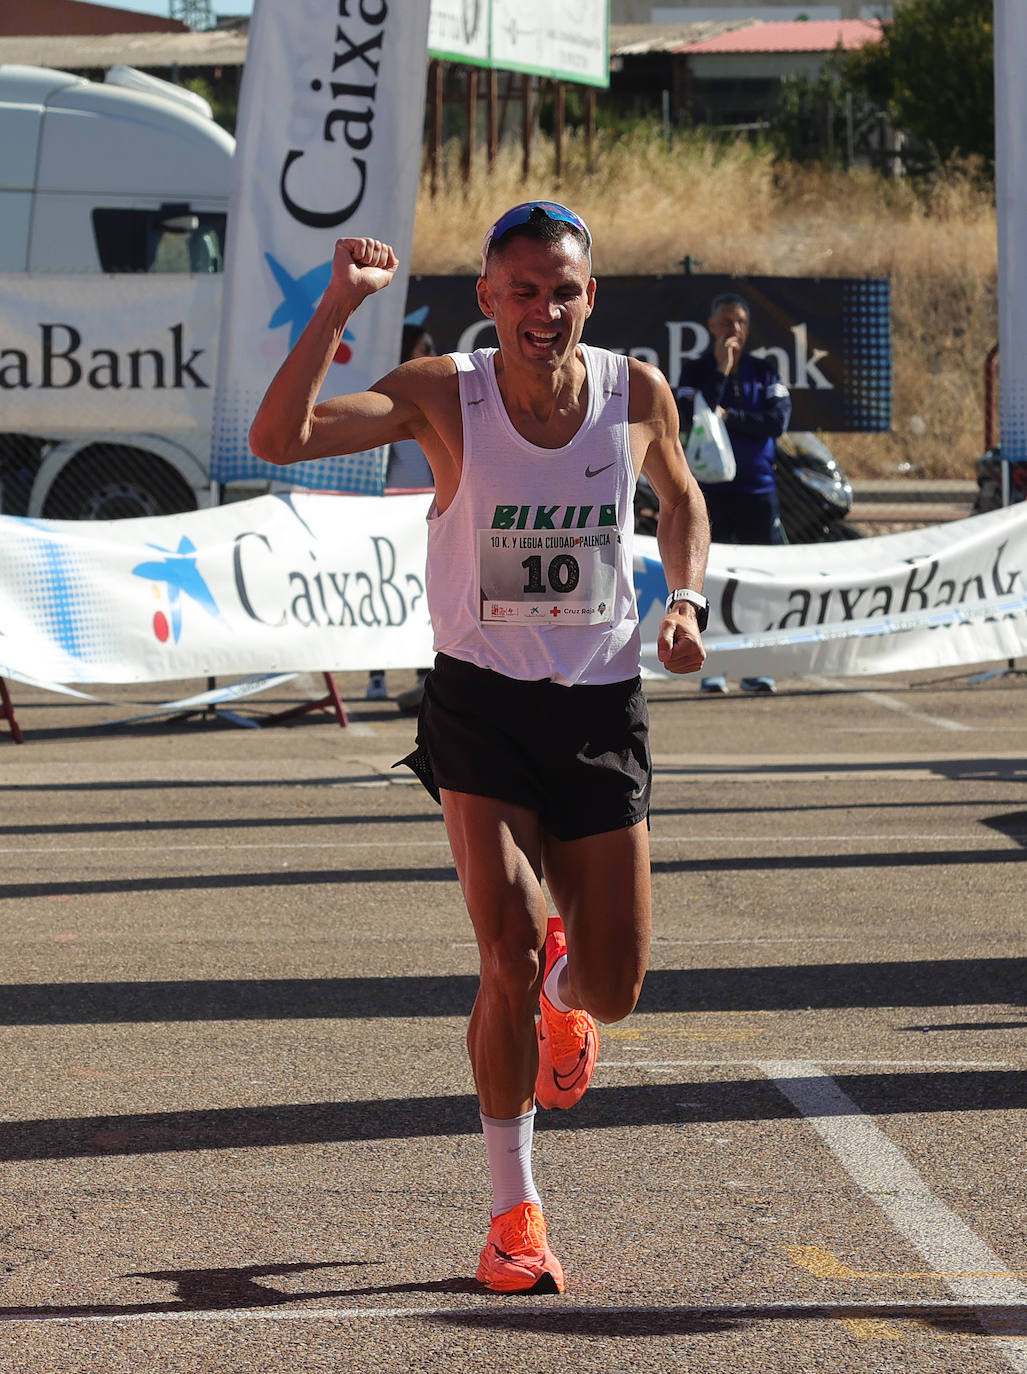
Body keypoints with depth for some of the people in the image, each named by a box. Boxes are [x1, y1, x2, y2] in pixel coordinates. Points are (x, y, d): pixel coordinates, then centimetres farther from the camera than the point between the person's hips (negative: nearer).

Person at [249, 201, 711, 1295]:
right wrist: (337, 308, -35)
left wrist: (685, 601, -1)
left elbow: (680, 499, 16)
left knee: (615, 985, 4)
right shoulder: (444, 395, -14)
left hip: (601, 710, 2)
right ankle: (514, 1211, 2)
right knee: (510, 955, -14)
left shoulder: (638, 394, -6)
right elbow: (278, 439, -27)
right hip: (479, 703, -2)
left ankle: (564, 992, 45)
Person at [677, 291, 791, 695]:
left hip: (758, 487, 2)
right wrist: (720, 371, -15)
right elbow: (690, 420, -14)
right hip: (710, 488, -2)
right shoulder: (695, 370, 2)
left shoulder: (764, 369, 7)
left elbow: (778, 420, -5)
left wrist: (730, 417, -13)